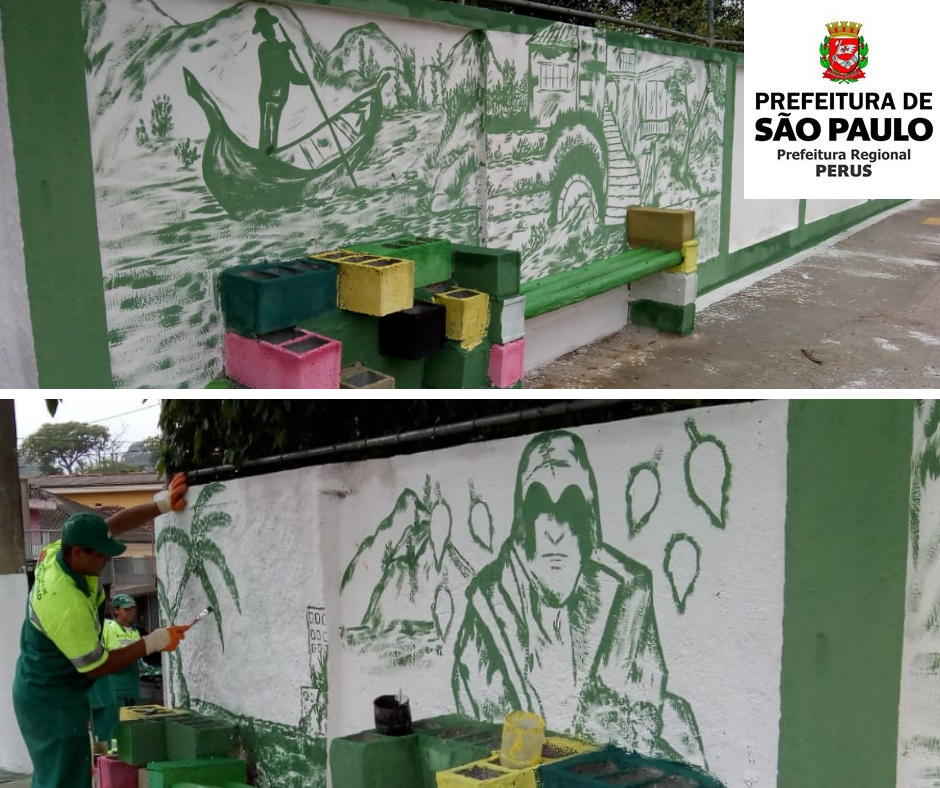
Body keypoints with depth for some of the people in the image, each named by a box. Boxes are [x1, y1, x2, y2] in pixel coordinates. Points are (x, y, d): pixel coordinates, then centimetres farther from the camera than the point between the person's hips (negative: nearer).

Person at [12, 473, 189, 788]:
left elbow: (114, 523, 4)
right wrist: (153, 642, -17)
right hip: (53, 703, -10)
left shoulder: (57, 551, -9)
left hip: (41, 689, 10)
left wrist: (161, 503, -6)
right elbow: (95, 667, -22)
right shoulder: (68, 605, -33)